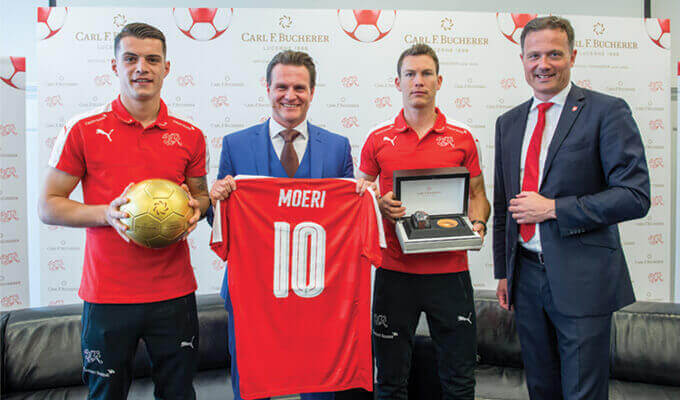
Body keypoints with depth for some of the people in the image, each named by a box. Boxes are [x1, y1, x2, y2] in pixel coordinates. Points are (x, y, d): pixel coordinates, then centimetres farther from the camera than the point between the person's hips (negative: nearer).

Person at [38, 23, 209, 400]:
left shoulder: (189, 135, 4)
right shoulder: (83, 130, -3)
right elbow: (48, 206, 0)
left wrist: (195, 207, -7)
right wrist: (107, 213, -16)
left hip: (174, 293, 2)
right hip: (107, 295, -2)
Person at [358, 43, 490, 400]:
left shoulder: (462, 138, 6)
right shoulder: (378, 140, 4)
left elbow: (477, 193, 12)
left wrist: (478, 224, -7)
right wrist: (379, 206, -10)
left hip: (450, 271, 1)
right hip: (394, 272, 0)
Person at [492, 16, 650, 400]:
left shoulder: (607, 111, -6)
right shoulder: (509, 122, 11)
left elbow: (635, 196, -13)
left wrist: (552, 208, -16)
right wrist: (503, 271, 14)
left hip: (581, 279, -5)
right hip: (526, 274, 5)